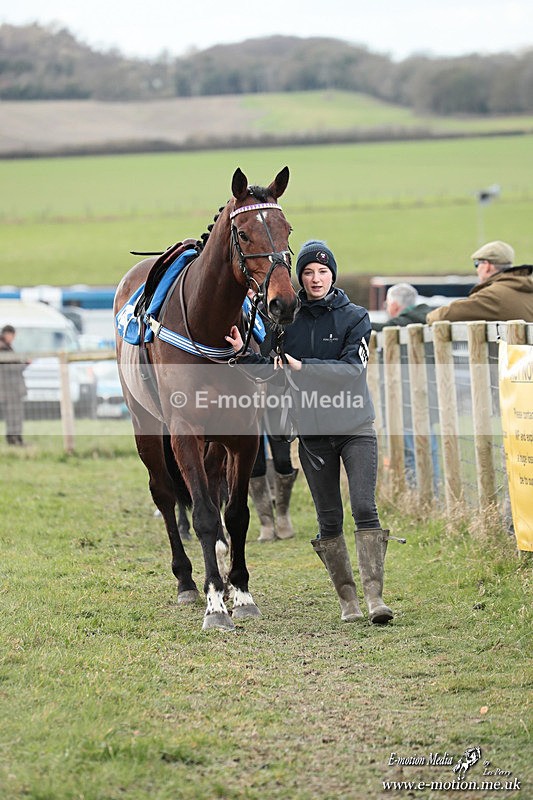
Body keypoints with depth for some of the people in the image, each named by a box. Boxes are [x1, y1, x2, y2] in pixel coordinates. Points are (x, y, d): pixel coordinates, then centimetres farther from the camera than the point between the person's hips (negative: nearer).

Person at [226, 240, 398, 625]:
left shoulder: (355, 318, -3)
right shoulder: (288, 319, 5)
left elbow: (352, 369, -16)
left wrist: (303, 367, -24)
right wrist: (245, 354, -13)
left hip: (355, 425, -3)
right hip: (312, 430, 3)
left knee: (365, 507, -14)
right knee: (329, 518, 5)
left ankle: (374, 594, -18)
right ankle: (347, 598, 13)